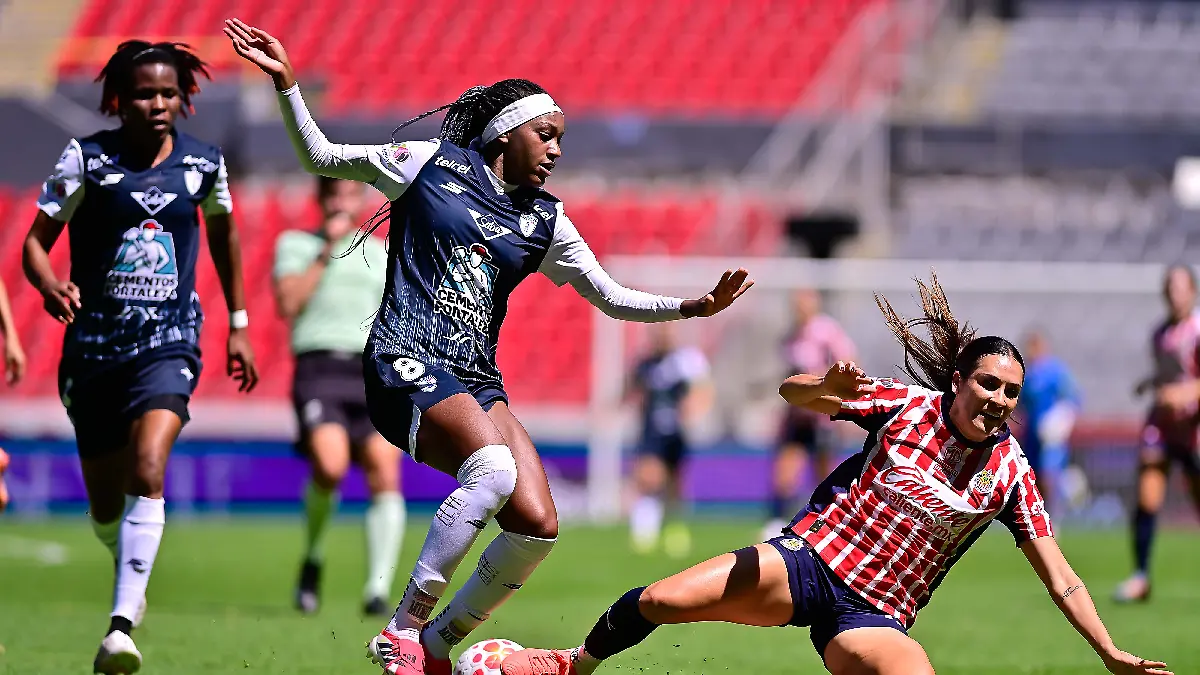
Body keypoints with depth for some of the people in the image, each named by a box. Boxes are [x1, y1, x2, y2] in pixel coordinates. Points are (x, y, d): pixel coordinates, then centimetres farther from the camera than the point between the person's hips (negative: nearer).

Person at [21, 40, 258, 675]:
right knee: (104, 500, 10)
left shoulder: (203, 164, 2)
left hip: (168, 344, -1)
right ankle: (131, 571, 45)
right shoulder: (87, 158, -5)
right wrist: (50, 286, -28)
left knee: (147, 472, -24)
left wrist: (238, 324, 24)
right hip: (94, 347, 1)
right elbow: (35, 241, -5)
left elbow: (223, 231, 21)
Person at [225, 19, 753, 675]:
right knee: (494, 467, -33)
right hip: (406, 365, -6)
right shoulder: (431, 163, 4)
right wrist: (286, 83, -2)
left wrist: (691, 306, 7)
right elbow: (322, 157, 10)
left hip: (477, 381, 6)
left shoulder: (543, 220, 16)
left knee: (537, 527, -12)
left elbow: (610, 296, 20)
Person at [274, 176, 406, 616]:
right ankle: (312, 559, 0)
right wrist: (327, 253, -2)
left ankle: (378, 590, -15)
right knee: (330, 465, -26)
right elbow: (288, 304, -2)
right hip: (319, 364, -3)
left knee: (385, 472, -16)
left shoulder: (381, 253, 23)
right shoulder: (296, 244, 14)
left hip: (373, 370, 3)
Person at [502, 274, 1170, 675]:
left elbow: (1059, 577, -1)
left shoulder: (1009, 471, -3)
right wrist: (830, 391, -29)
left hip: (874, 616, 1)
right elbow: (791, 392, -4)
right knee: (660, 602, -15)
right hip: (809, 559, -1)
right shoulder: (910, 404, -4)